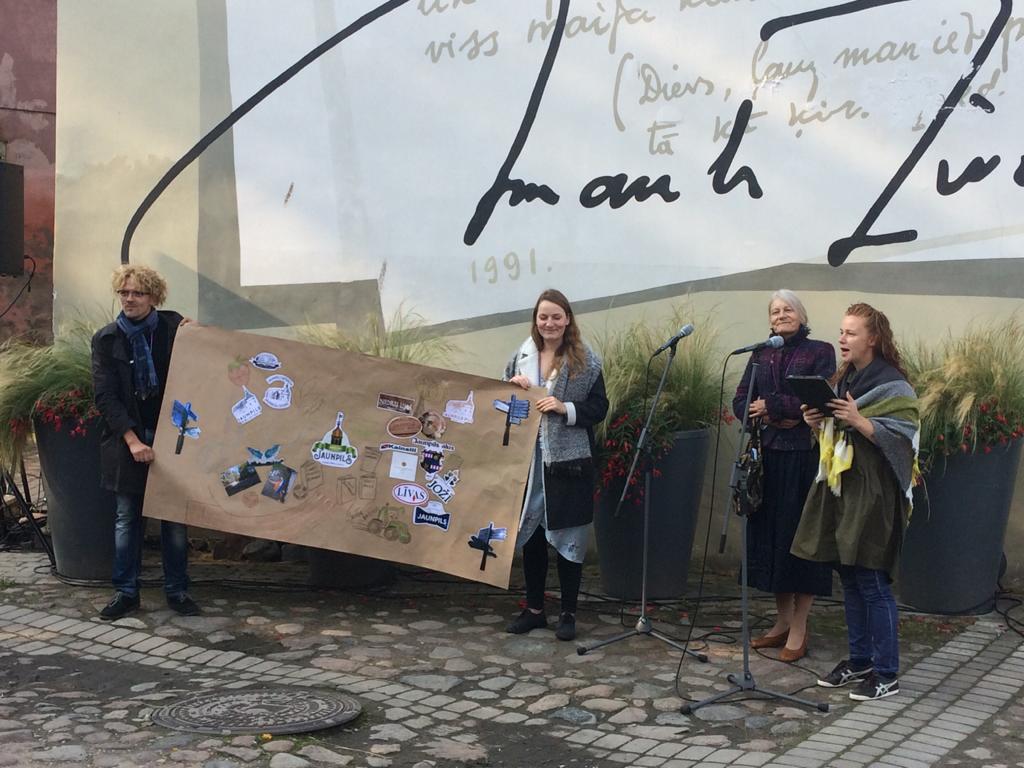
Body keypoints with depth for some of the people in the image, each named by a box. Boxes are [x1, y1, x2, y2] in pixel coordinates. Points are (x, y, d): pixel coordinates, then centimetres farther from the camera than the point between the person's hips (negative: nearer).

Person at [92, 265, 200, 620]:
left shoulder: (173, 326, 1)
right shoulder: (106, 339, 1)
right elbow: (104, 395, -4)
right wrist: (132, 439, -14)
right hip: (127, 438, 0)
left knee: (174, 516, 4)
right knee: (126, 517, 6)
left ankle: (177, 590, 14)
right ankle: (126, 592, 15)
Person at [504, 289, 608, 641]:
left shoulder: (585, 360, -3)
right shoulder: (523, 355, 7)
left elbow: (599, 408, -3)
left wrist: (565, 408, -18)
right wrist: (512, 386, -5)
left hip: (568, 460, -4)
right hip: (528, 457, 4)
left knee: (568, 538, 3)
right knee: (529, 534, 11)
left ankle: (568, 614, 16)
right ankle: (534, 609, 25)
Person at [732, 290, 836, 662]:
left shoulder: (820, 352, 0)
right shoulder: (761, 355, 13)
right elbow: (740, 401, 6)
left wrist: (770, 405, -13)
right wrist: (769, 419, -12)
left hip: (803, 456, -5)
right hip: (767, 454, 5)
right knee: (769, 534, 7)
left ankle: (799, 629, 7)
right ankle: (783, 620, 19)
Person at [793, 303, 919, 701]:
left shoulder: (892, 385, -10)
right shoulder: (842, 381, 14)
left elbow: (902, 438, -17)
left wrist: (858, 420, -24)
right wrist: (818, 421, 1)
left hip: (873, 494, -8)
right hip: (839, 489, 8)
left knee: (872, 583, -5)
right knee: (850, 580, 12)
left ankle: (887, 674, 4)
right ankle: (859, 661, 22)